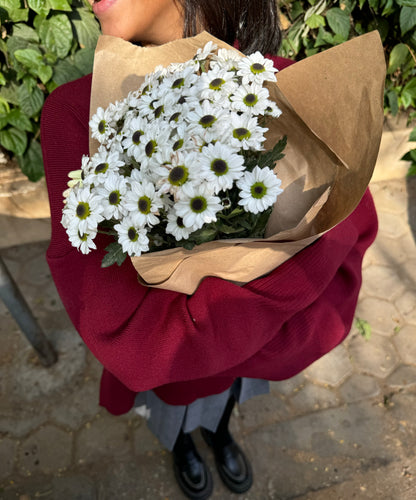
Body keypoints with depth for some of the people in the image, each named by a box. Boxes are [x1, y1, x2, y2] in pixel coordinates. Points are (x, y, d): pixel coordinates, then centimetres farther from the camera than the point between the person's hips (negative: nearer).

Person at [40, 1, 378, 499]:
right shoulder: (76, 112, -30)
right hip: (166, 344, -1)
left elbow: (350, 222, -24)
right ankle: (182, 445, 73)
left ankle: (219, 432, 74)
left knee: (229, 391, 35)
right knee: (177, 410, 32)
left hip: (253, 338, 2)